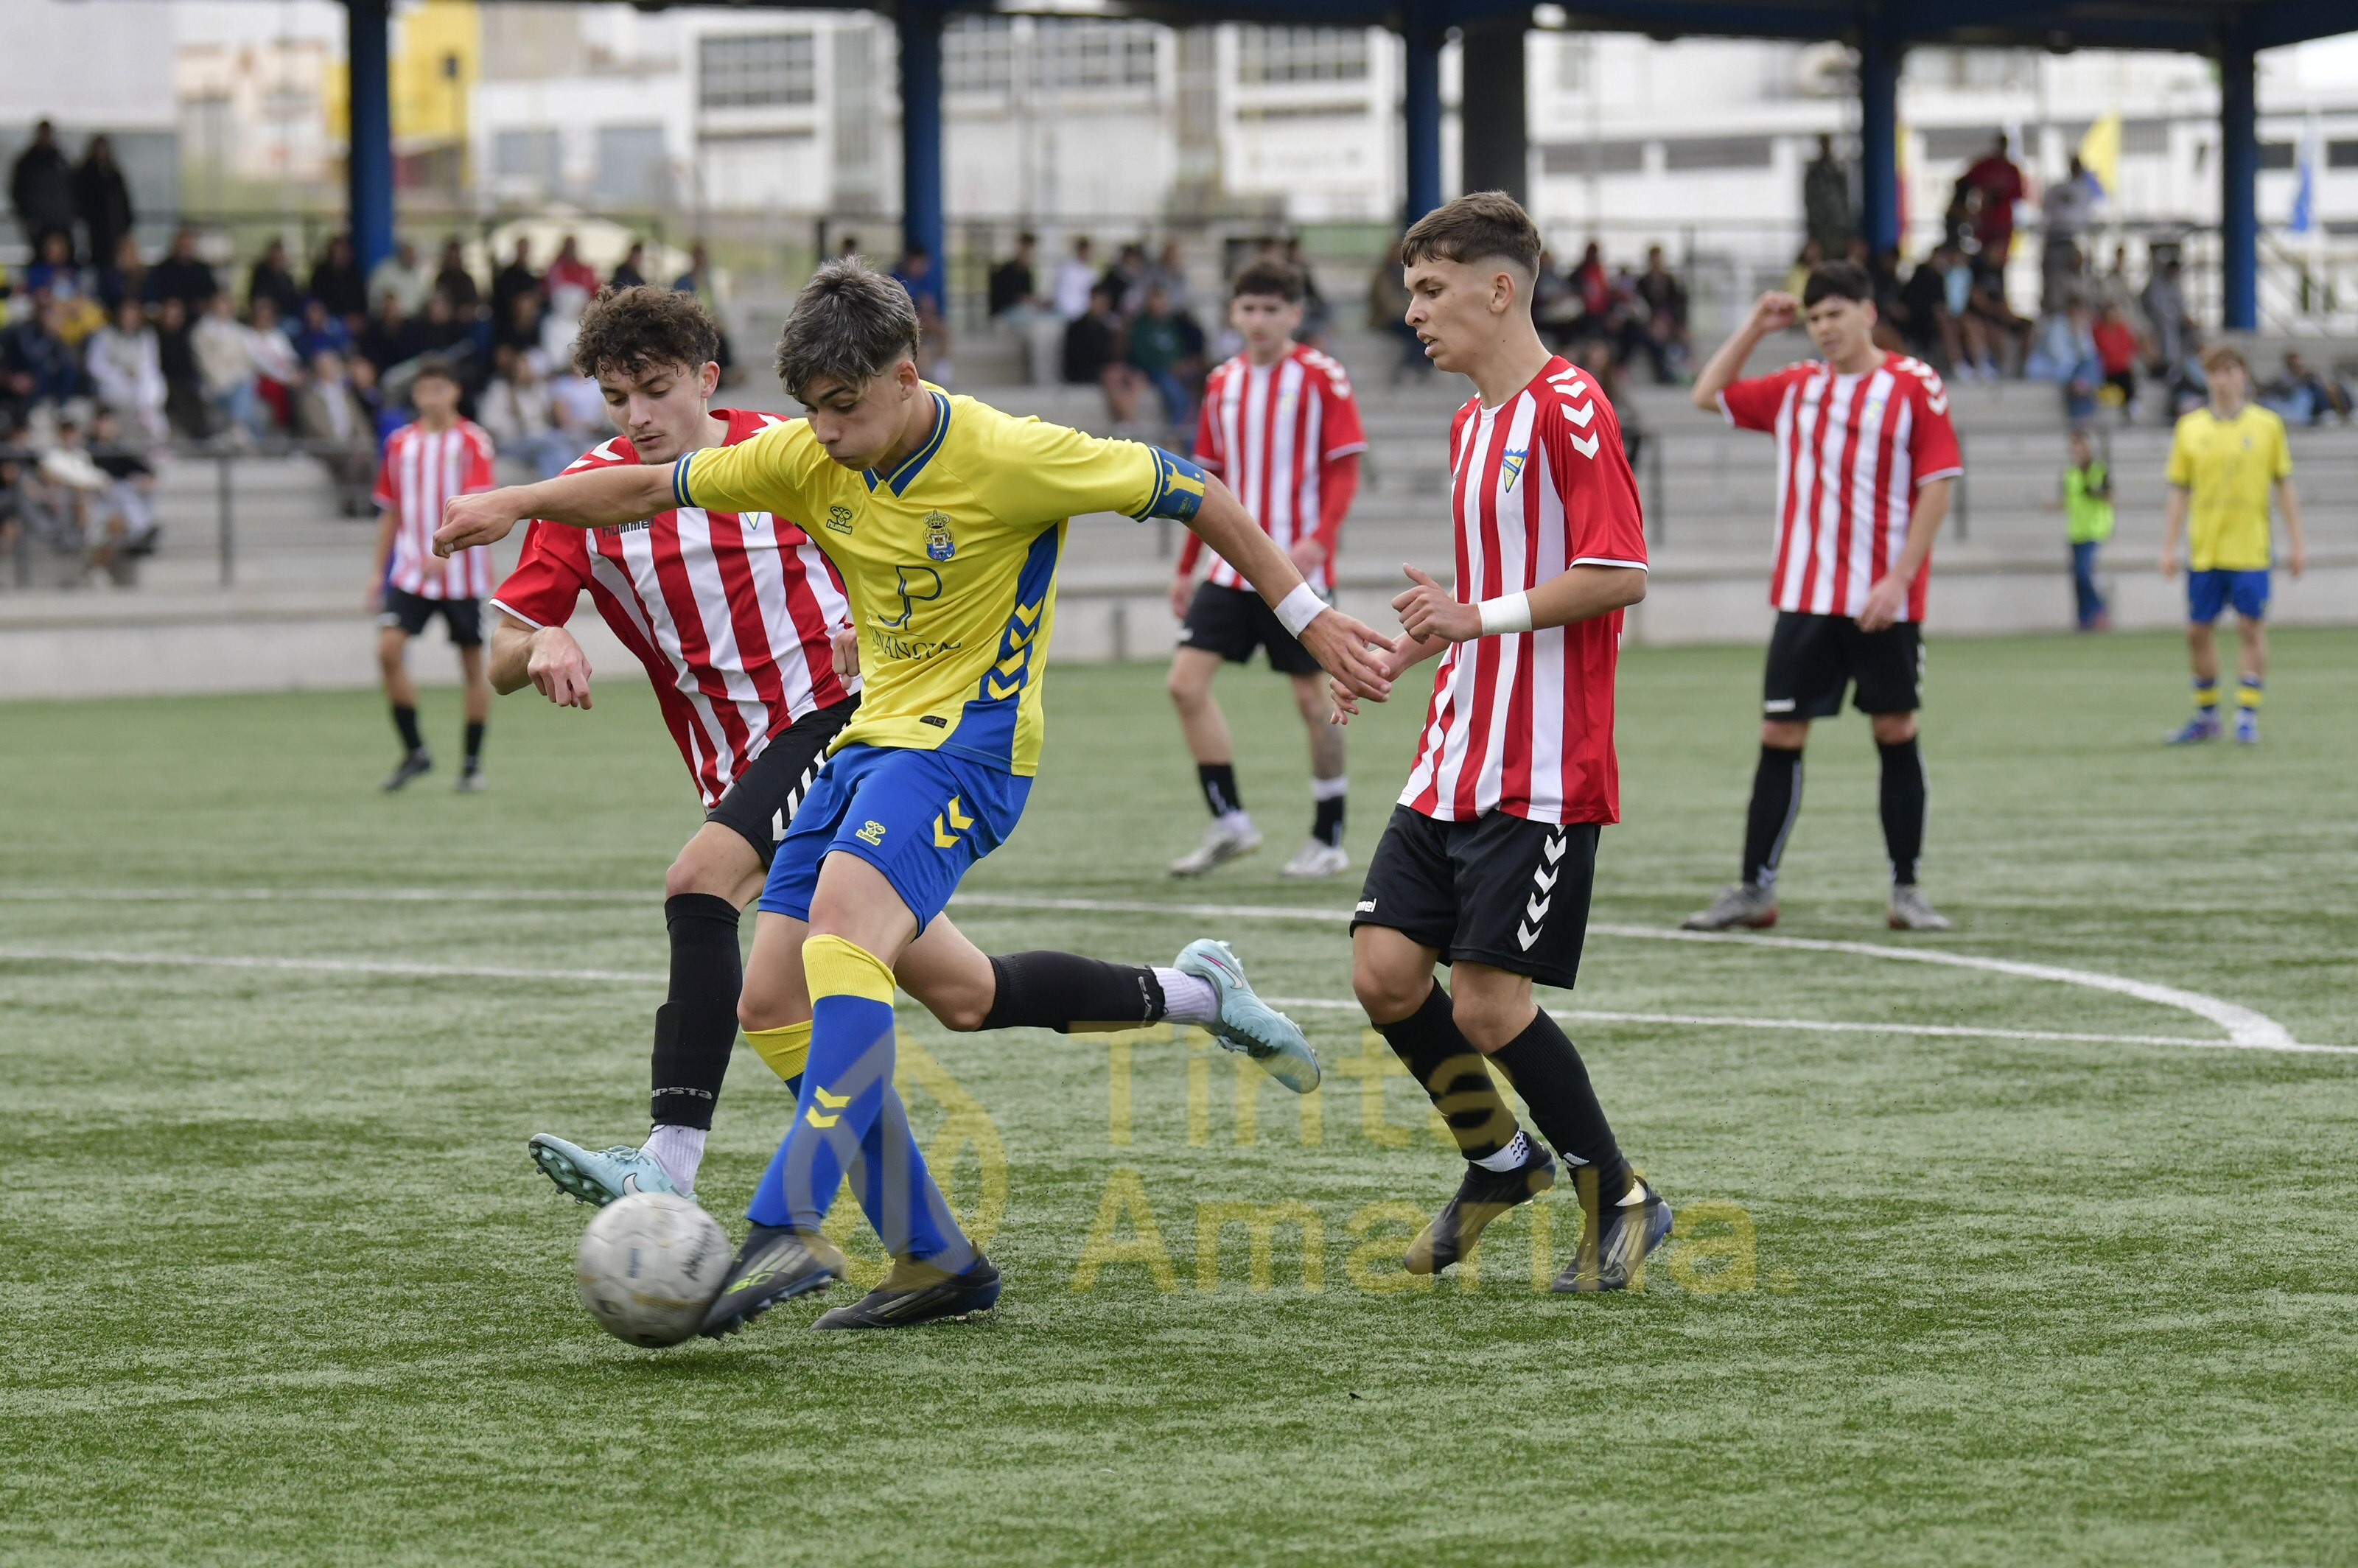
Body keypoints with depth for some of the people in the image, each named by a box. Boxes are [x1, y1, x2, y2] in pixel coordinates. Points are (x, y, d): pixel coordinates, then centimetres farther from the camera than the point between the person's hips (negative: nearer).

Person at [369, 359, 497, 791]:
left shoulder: (472, 441, -5)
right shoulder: (400, 443, 8)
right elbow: (390, 512, 16)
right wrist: (378, 571, 12)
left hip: (462, 573, -3)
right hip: (411, 572, 3)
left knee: (472, 664, 3)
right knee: (388, 650, -13)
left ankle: (473, 763, 14)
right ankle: (414, 751, -1)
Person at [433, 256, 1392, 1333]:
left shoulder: (1007, 458, -15)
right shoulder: (807, 460, 1)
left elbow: (1191, 494, -7)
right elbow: (654, 489, 13)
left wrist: (1308, 619, -4)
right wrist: (518, 505, 4)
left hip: (967, 745, -8)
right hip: (868, 745, 8)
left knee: (841, 926, -32)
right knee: (770, 1006, 1)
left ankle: (789, 1227, -42)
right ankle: (934, 1262, 7)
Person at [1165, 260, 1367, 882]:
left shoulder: (1321, 377, -5)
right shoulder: (1223, 383, 11)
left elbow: (1345, 471, -9)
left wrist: (1318, 539, -24)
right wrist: (1186, 568, 17)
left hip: (1298, 571, -5)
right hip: (1233, 567, 5)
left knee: (1312, 698, 1)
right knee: (1187, 681, -7)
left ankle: (1328, 839, 13)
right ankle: (1229, 822, 0)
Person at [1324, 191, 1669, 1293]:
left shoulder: (1568, 410, -13)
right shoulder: (1471, 420, 17)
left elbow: (1621, 573, -20)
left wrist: (1481, 616, -21)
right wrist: (1397, 654, 18)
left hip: (1543, 773, -9)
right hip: (1452, 761, 9)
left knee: (1486, 998, -10)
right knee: (1384, 968, 1)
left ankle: (1620, 1198, 8)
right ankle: (1501, 1160, 21)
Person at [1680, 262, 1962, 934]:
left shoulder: (1914, 386, -4)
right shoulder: (1795, 388, 10)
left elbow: (1936, 486, -7)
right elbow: (1708, 395, 19)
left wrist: (1898, 578, -14)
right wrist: (1754, 328, 9)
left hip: (1884, 601, -4)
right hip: (1804, 599, 4)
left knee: (1896, 733, 2)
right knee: (1779, 737, 1)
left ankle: (1906, 889, 9)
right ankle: (1754, 890, 5)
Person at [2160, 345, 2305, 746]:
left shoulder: (2267, 425, 1)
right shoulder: (2190, 428, 4)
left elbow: (2285, 487, 5)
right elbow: (2179, 492, 7)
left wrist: (2296, 543, 2)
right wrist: (2169, 547, 2)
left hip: (2251, 547, -2)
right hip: (2204, 550, 2)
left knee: (2252, 629, -4)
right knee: (2198, 631, 4)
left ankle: (2247, 717, 2)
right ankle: (2206, 716, 19)